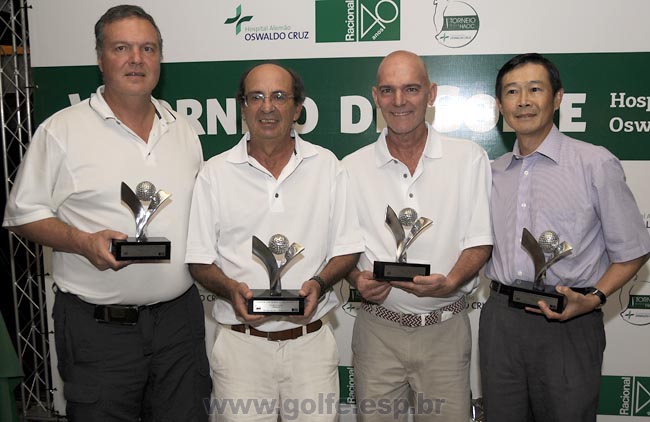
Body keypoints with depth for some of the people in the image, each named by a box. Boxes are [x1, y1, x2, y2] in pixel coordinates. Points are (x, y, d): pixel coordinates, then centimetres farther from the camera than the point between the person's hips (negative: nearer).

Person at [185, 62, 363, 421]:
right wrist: (231, 290, -16)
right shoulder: (215, 173, 1)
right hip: (241, 344, 0)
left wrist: (319, 283, -13)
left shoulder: (326, 165, 4)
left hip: (311, 341, 1)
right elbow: (199, 260, 3)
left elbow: (347, 248, 5)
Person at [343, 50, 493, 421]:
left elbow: (480, 240, -1)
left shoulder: (469, 158, 0)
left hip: (445, 330, 0)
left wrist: (450, 282, -19)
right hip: (378, 330, 1)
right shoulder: (352, 168, 2)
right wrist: (358, 280, -14)